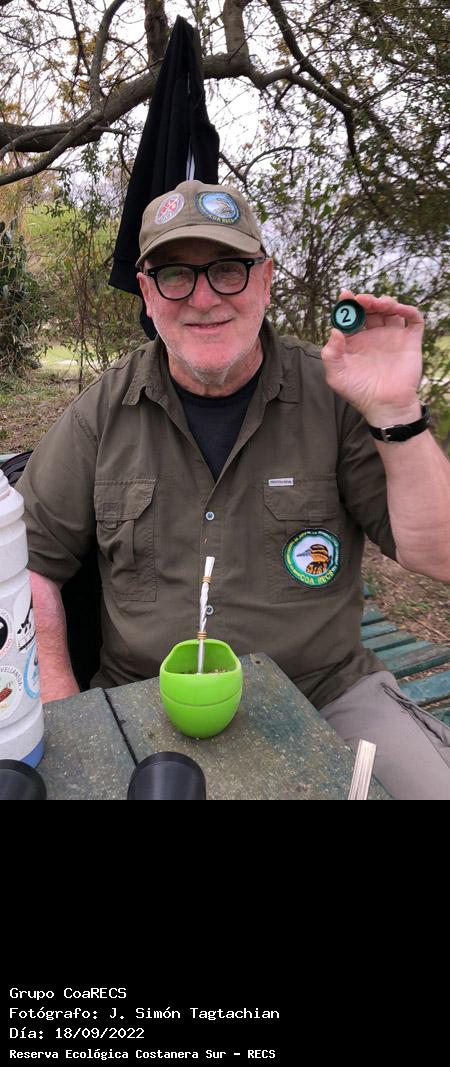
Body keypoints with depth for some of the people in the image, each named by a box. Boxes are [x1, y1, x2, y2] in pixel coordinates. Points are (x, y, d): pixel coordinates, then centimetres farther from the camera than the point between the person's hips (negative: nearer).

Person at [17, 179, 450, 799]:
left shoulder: (334, 393, -5)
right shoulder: (104, 412, -2)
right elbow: (28, 559, 3)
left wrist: (396, 412, -22)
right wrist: (65, 714, -6)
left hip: (328, 693, 1)